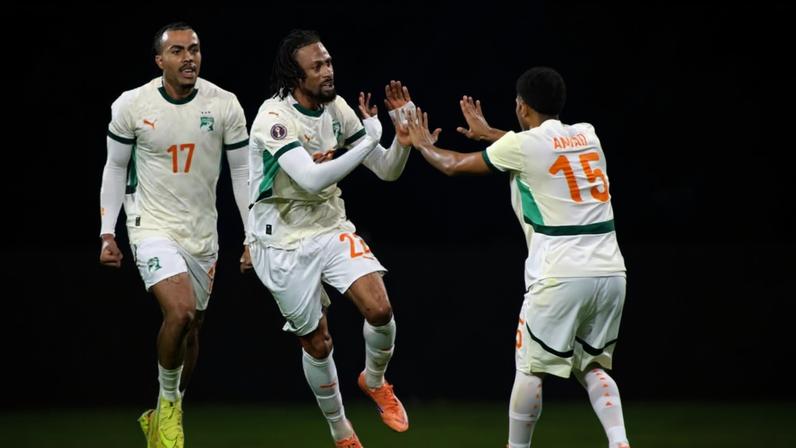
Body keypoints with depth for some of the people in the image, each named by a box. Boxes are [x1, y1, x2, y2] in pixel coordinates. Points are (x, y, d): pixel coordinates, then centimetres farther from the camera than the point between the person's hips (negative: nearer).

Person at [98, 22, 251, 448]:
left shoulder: (224, 105, -6)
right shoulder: (130, 105, -9)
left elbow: (241, 171, 3)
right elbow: (115, 168, 3)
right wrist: (107, 233, 1)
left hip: (202, 233, 3)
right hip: (152, 226, -3)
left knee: (189, 328, 11)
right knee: (180, 312, -24)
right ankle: (168, 402, -1)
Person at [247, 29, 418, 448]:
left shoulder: (337, 108, -2)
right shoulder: (273, 118, -21)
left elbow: (387, 171, 4)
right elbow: (312, 179, -33)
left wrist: (403, 137, -16)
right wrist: (369, 139, -31)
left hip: (332, 230, 4)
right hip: (284, 244, -4)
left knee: (379, 308, -17)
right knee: (317, 343, 4)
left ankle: (374, 381, 13)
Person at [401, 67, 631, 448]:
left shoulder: (520, 146, -2)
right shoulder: (586, 135, 14)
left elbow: (452, 165, 13)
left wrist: (423, 144, 34)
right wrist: (487, 132, 49)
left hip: (562, 275, -5)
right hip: (610, 272, 6)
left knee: (530, 367, 8)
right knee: (591, 366, 15)